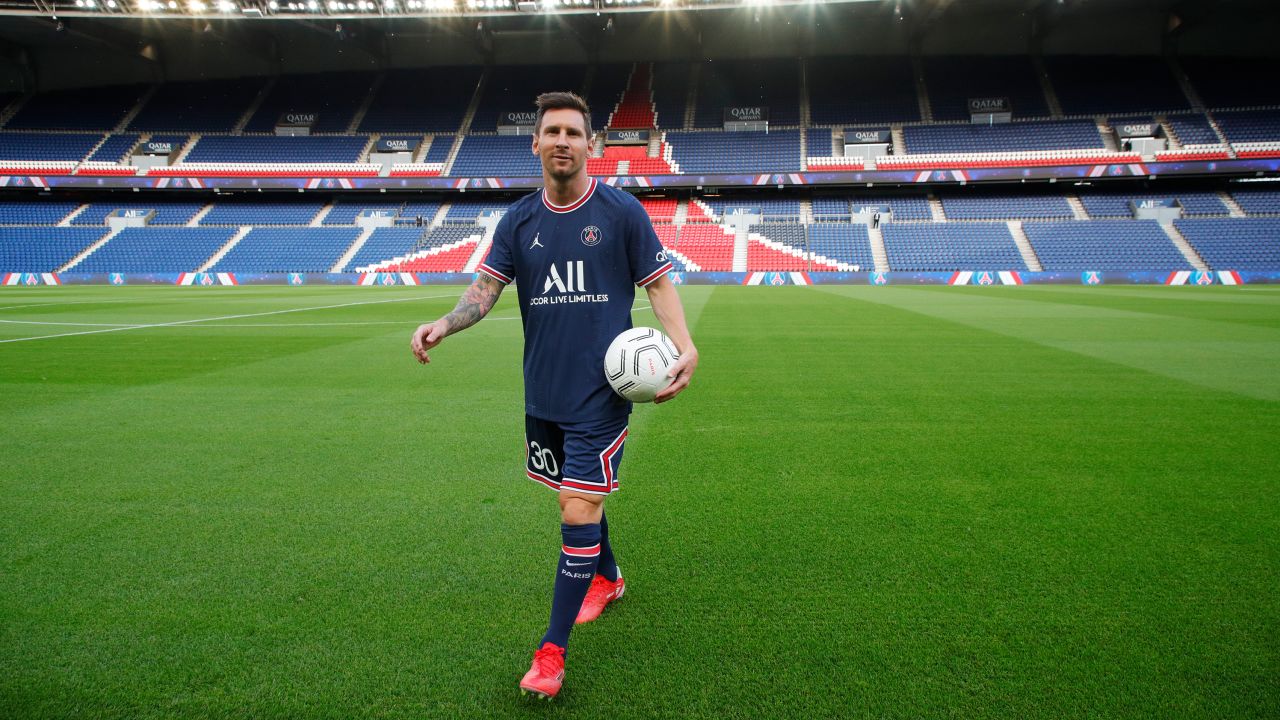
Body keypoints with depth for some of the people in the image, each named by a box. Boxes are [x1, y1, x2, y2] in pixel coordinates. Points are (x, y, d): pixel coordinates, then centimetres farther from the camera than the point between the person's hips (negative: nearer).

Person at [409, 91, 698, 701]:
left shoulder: (621, 211, -4)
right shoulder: (518, 221, 6)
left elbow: (658, 284, -1)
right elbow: (486, 289, 3)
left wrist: (684, 347, -16)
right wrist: (444, 324, -17)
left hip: (600, 391, -4)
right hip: (542, 392, 5)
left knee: (579, 508, -7)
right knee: (579, 497, 19)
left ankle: (552, 650, 6)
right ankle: (607, 578, 46)